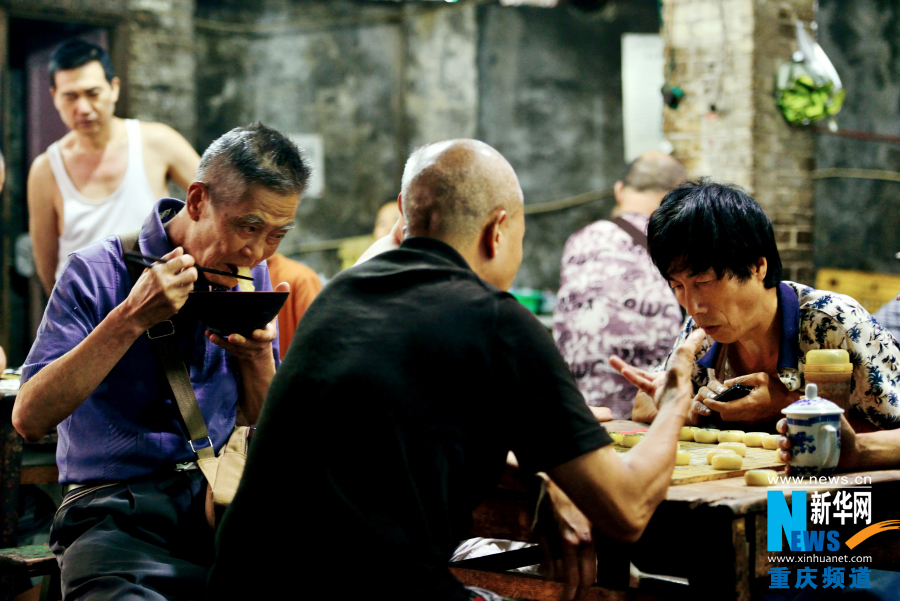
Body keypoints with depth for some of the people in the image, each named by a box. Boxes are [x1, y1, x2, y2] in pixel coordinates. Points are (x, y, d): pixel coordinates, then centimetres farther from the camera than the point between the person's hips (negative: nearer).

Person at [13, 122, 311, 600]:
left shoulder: (250, 275, 10)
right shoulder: (98, 272, -6)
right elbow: (30, 418, -15)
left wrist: (257, 355, -8)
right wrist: (131, 318, -21)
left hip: (219, 496, 5)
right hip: (115, 505, -5)